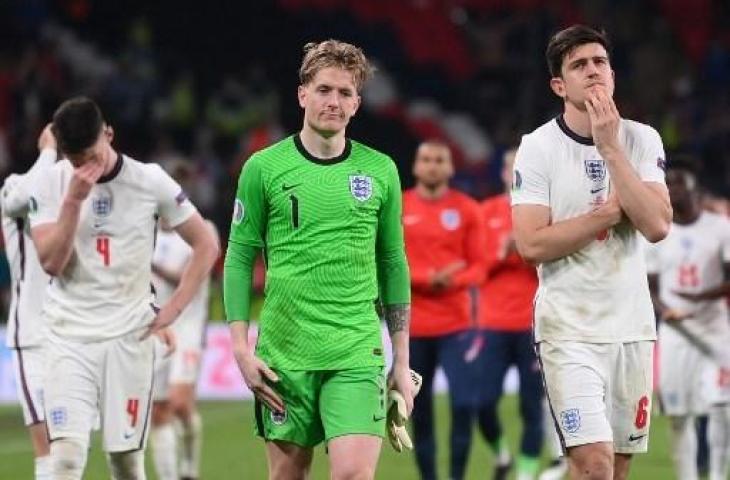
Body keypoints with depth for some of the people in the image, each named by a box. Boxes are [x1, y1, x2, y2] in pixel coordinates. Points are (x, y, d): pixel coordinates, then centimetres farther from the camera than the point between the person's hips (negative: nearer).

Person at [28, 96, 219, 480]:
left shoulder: (150, 182, -2)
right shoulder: (50, 185, -1)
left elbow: (205, 245, 6)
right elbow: (51, 262, -10)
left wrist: (172, 309, 0)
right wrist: (74, 200, -17)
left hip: (129, 336, 0)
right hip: (69, 336, 0)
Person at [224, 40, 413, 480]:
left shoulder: (380, 171, 7)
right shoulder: (264, 168, 2)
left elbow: (393, 264, 12)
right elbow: (239, 259, 4)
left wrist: (402, 361, 10)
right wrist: (241, 348, -4)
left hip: (357, 352, 0)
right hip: (284, 354, 0)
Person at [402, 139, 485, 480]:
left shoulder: (467, 210, 3)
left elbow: (478, 266, 2)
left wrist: (453, 280, -19)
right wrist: (428, 278, -16)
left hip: (456, 324, -1)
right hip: (412, 326, 1)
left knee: (464, 403, -13)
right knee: (419, 411, 4)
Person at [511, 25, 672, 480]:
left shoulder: (642, 140, 3)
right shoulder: (538, 148, -5)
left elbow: (657, 226, -12)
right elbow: (531, 244, -14)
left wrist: (610, 149, -15)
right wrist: (611, 211, -10)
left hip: (632, 324, 4)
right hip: (569, 329, -4)